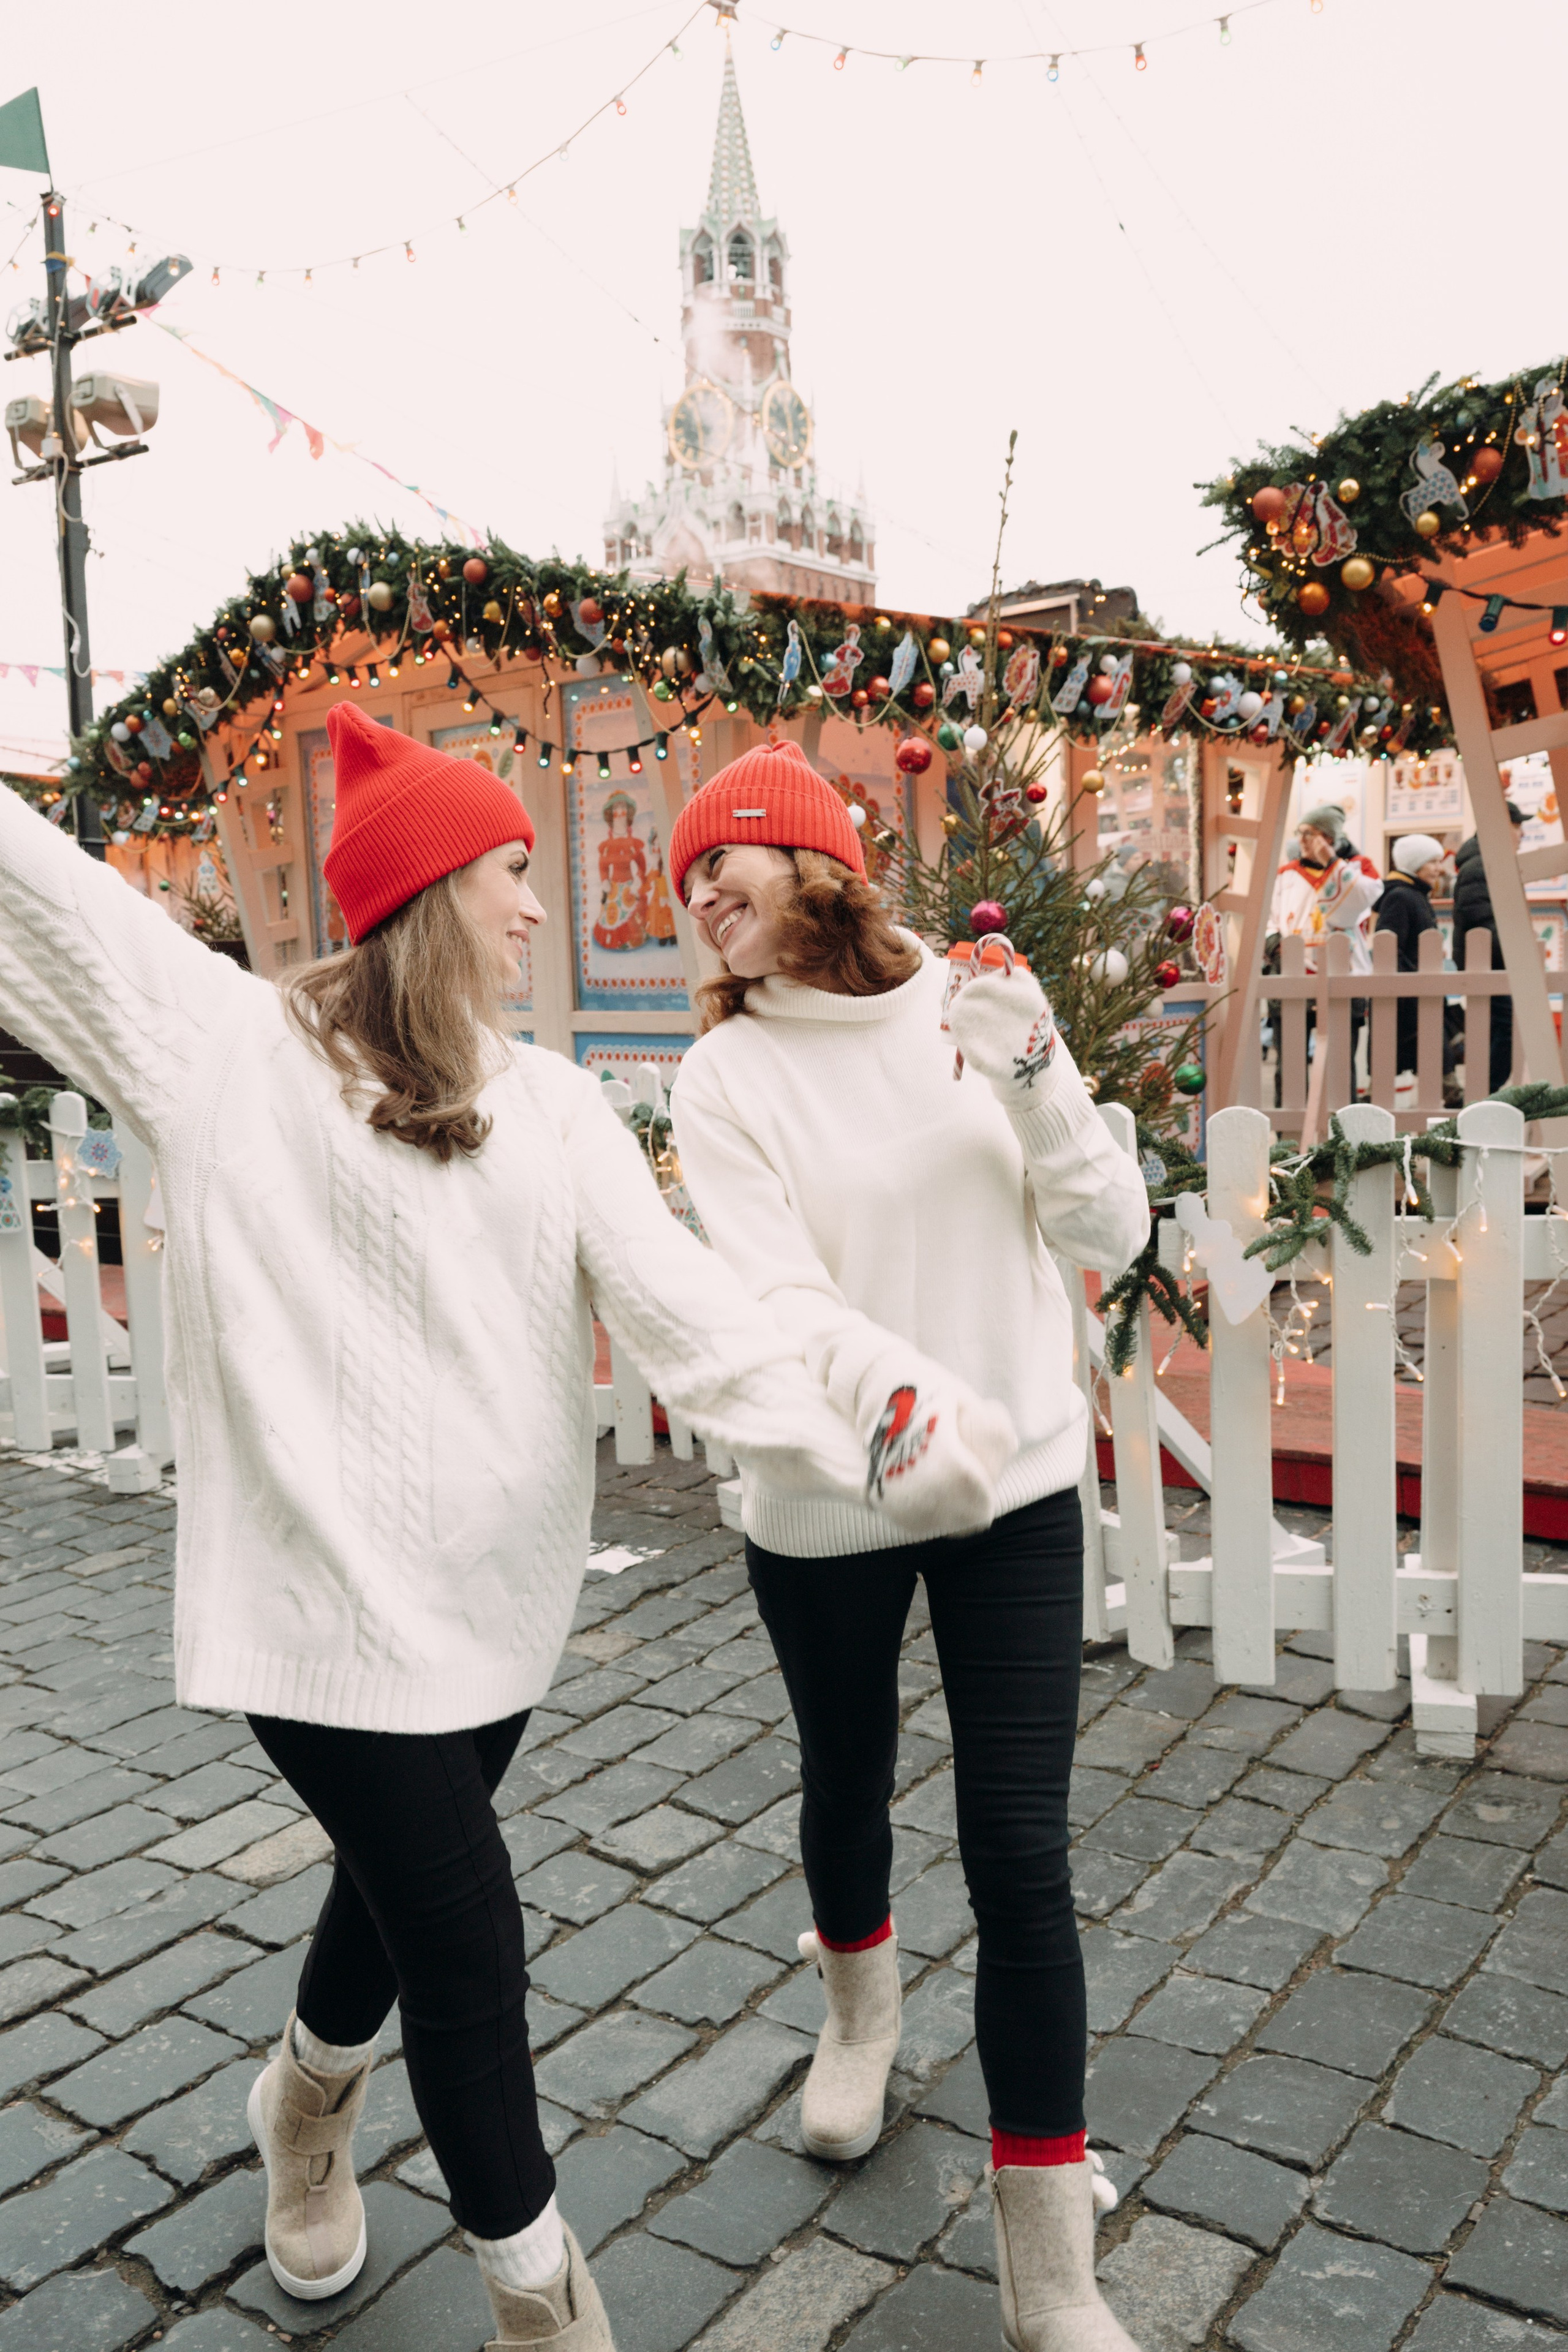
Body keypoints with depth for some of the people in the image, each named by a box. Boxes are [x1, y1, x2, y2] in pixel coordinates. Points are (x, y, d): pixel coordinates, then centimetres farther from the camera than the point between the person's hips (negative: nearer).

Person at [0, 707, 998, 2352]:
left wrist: (869, 1447, -17)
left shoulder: (553, 1106, 3)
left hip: (495, 1588, 5)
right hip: (325, 1587, -4)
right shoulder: (229, 1047, -6)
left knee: (406, 1873, 21)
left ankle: (308, 2098, 56)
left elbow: (685, 1309, -7)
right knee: (465, 1938, -2)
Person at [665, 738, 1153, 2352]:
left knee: (1020, 1854, 1)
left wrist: (1036, 1079, -21)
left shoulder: (974, 1016, -3)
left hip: (1017, 1489, 0)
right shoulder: (723, 1079, -7)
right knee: (845, 1784, 21)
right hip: (824, 1507, 0)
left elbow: (1110, 1242, -6)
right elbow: (775, 1298, -19)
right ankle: (859, 2000, 56)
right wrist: (894, 1386, -38)